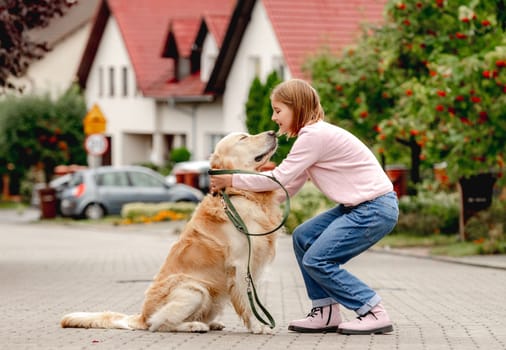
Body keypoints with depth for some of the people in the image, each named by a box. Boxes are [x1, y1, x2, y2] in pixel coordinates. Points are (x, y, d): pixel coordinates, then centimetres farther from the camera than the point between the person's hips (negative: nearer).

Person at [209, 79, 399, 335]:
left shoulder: (314, 135, -16)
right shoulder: (313, 134, 15)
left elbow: (280, 179, -18)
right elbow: (288, 188, 14)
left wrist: (231, 180, -10)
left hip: (377, 208, -10)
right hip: (359, 206, 10)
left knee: (316, 260, -10)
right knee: (303, 237, 10)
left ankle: (374, 313, -7)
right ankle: (326, 312, 11)